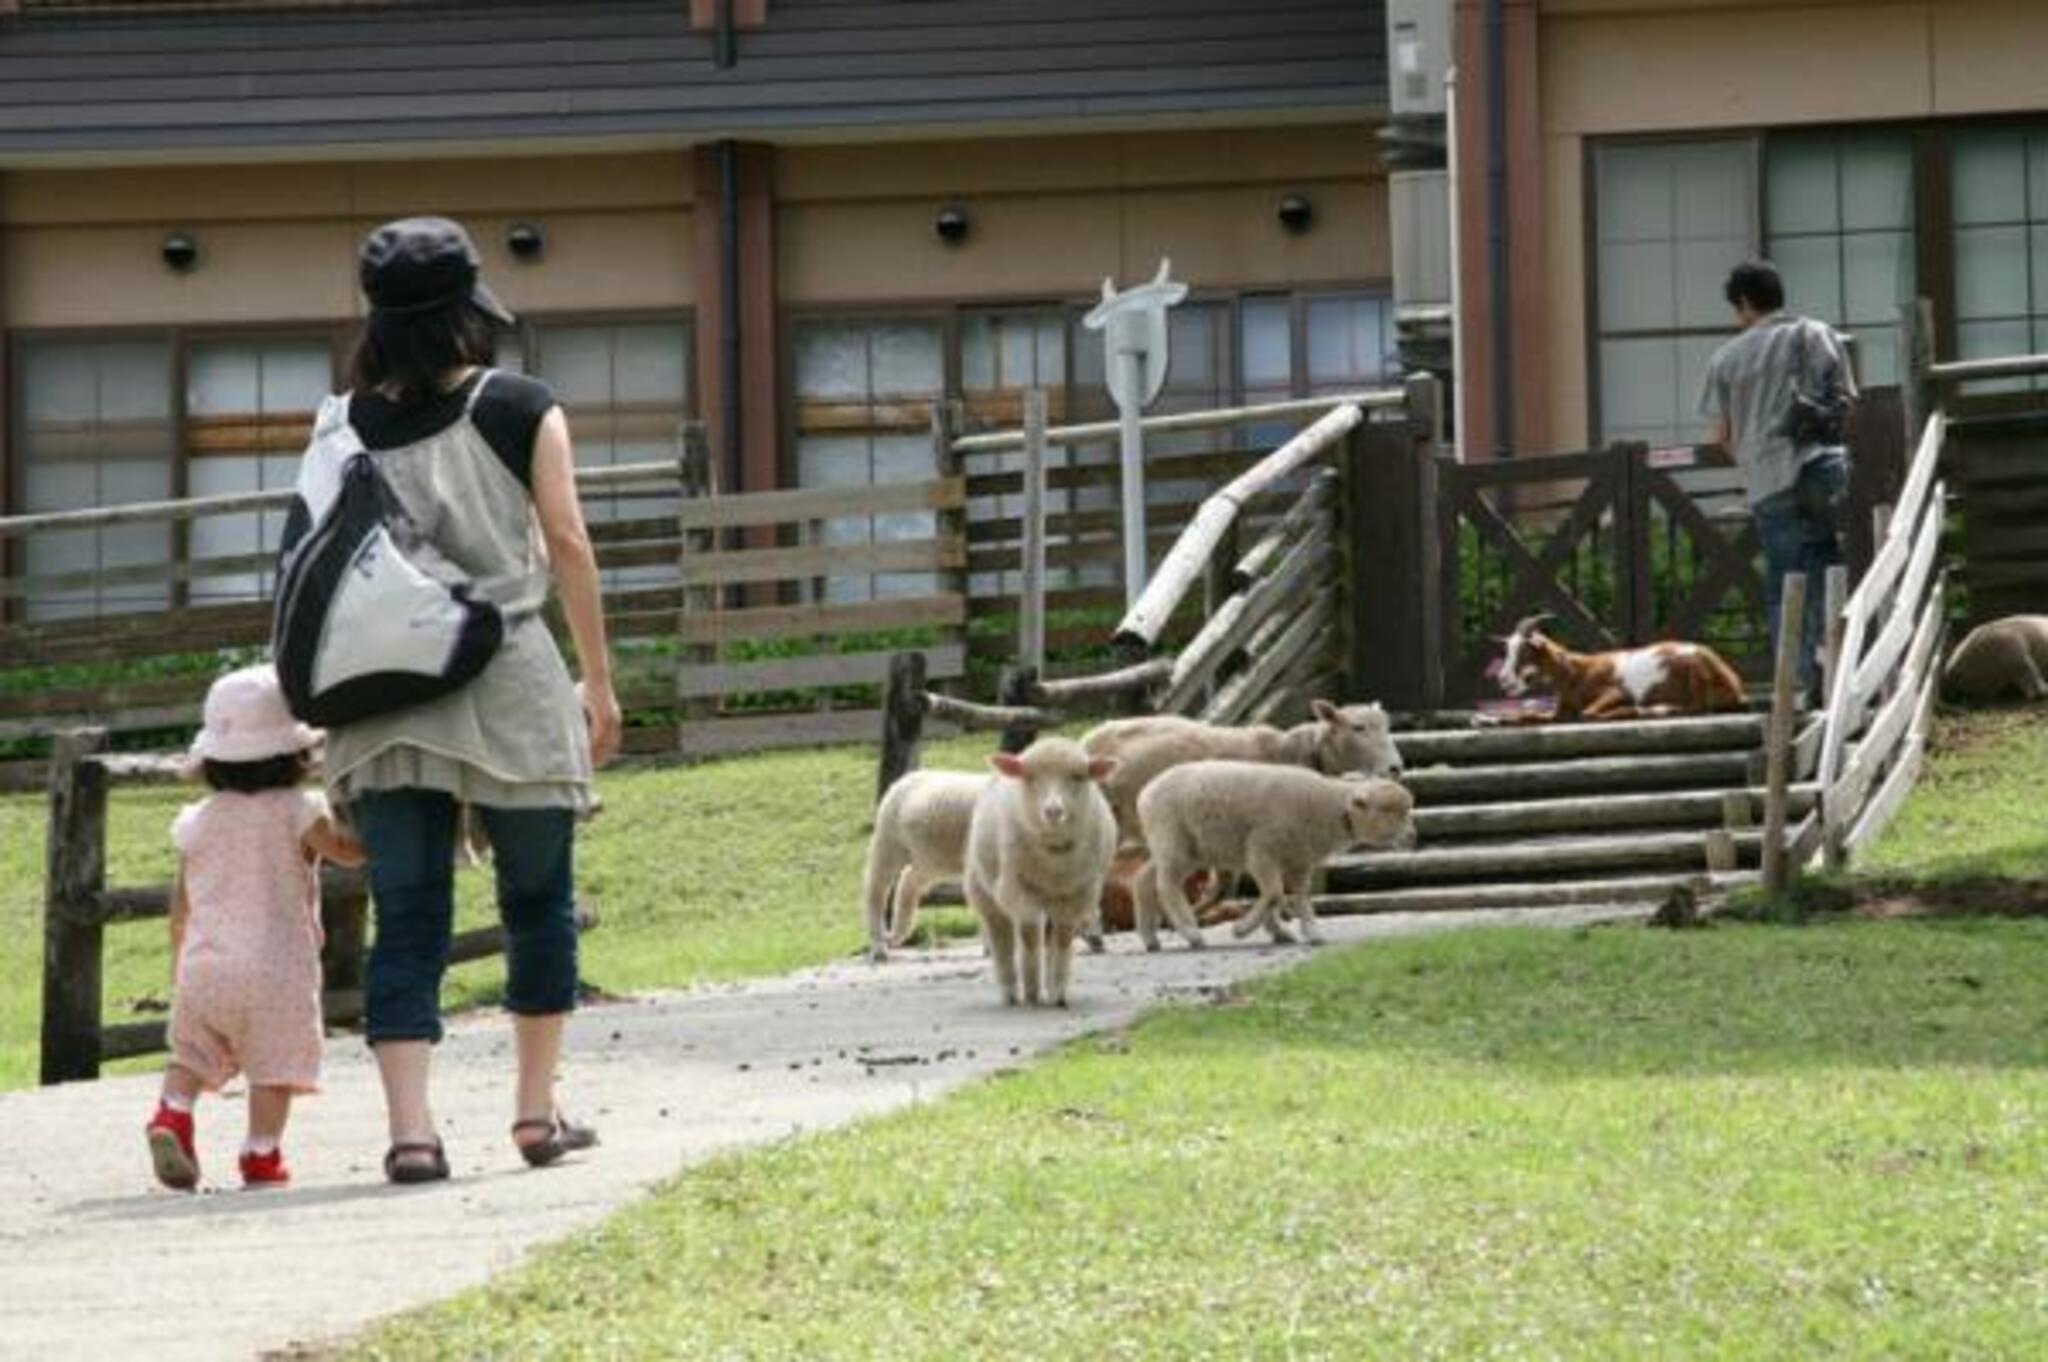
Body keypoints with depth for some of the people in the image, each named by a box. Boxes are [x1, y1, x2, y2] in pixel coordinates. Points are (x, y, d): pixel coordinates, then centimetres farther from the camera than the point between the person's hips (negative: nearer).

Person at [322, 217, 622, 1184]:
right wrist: (599, 679, 6)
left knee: (407, 919, 1)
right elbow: (565, 541, -1)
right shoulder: (521, 410, 0)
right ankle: (536, 1111, 20)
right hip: (510, 684, -1)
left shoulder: (351, 424, 4)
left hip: (385, 694, 1)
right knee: (538, 899, 15)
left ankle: (410, 1126, -11)